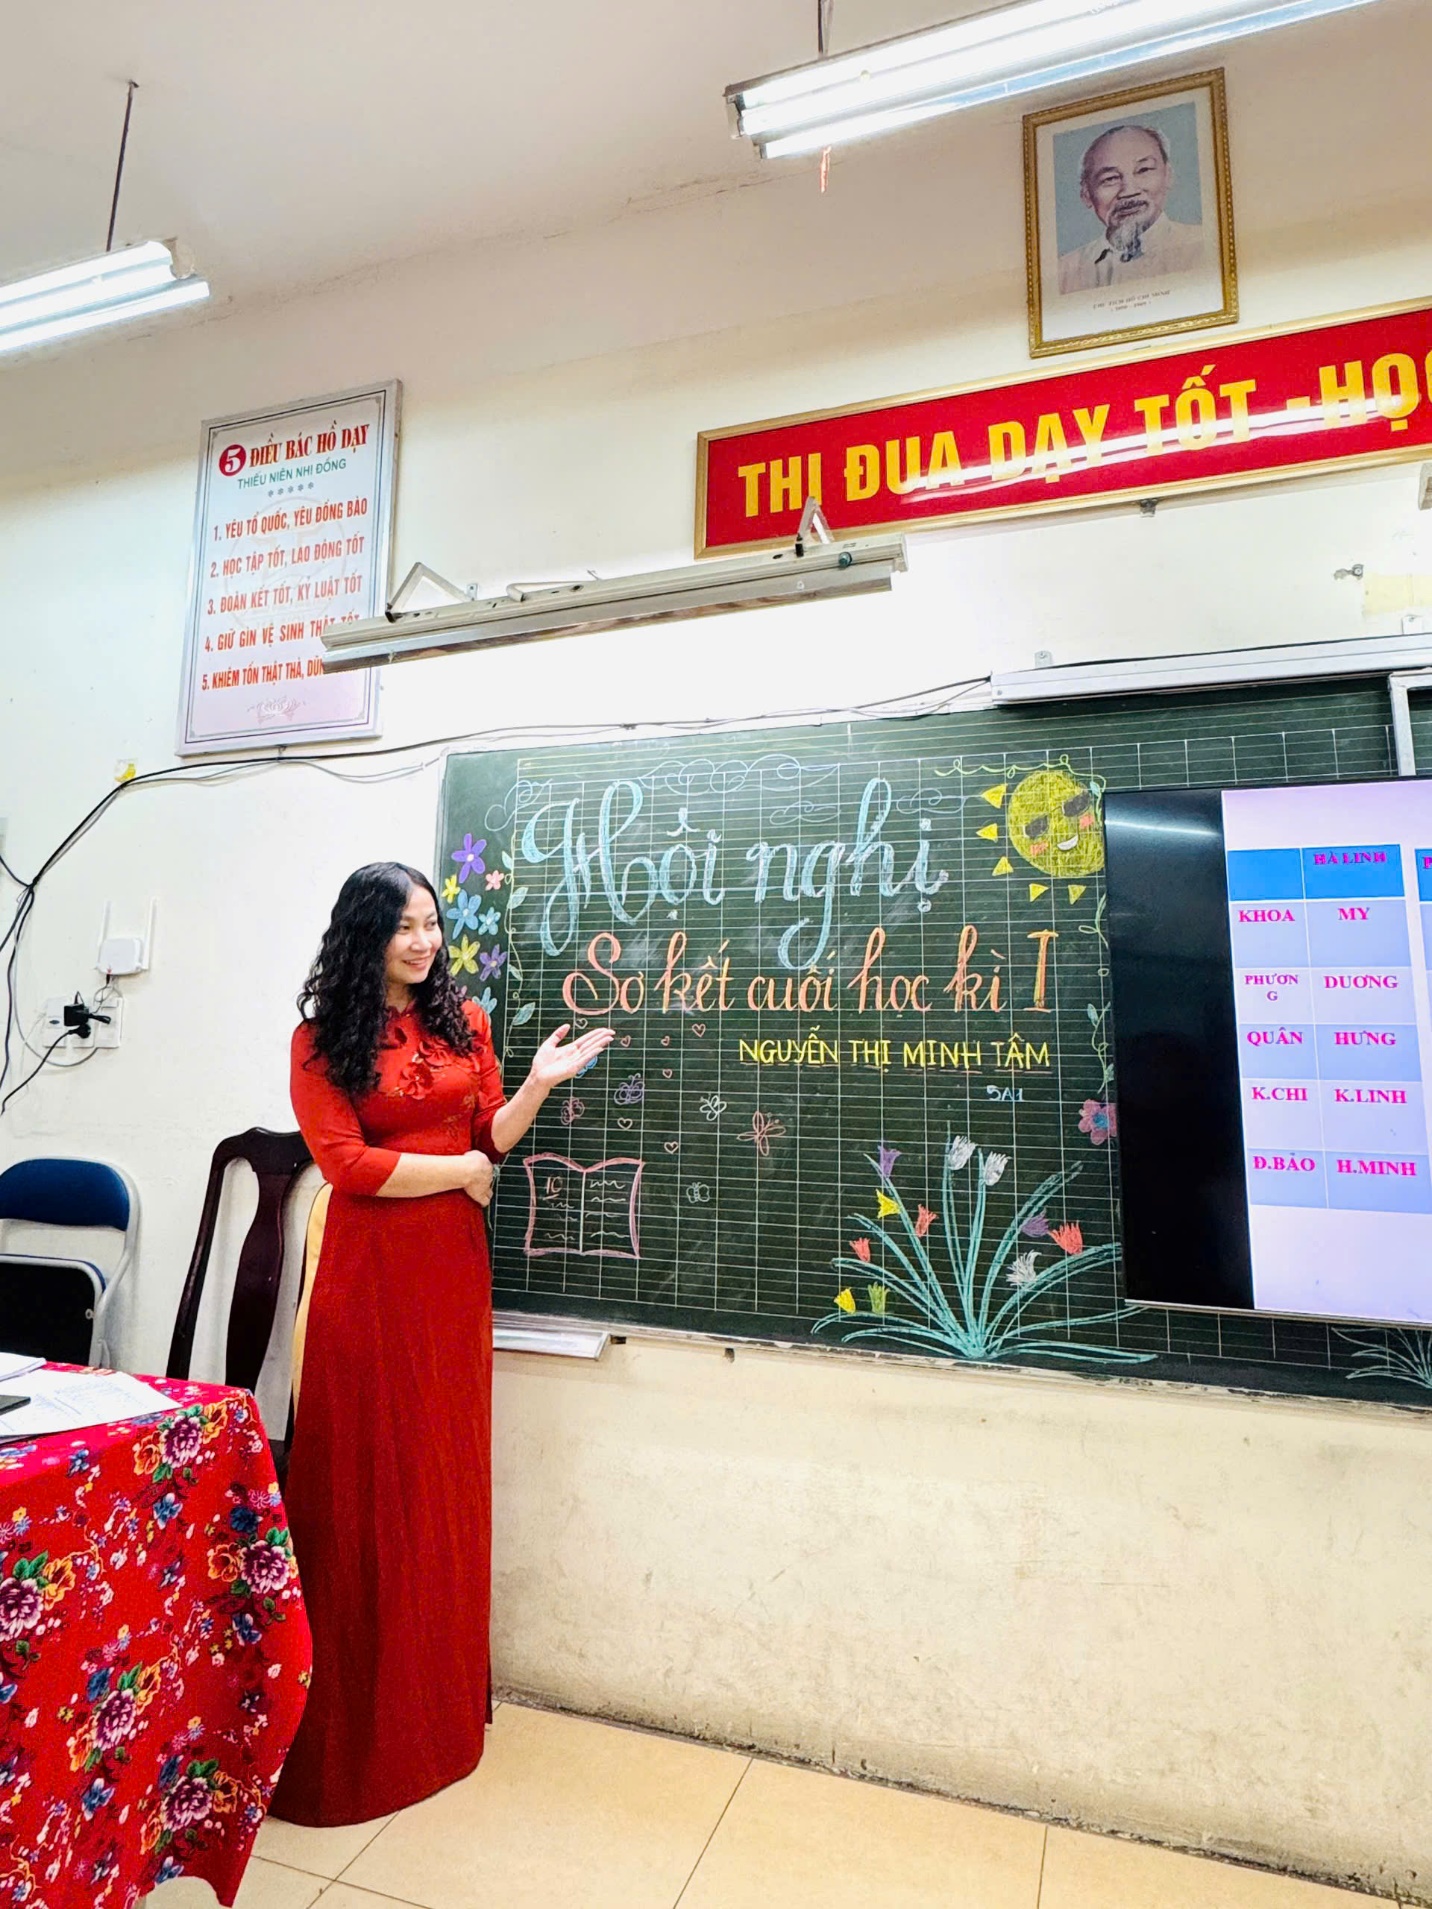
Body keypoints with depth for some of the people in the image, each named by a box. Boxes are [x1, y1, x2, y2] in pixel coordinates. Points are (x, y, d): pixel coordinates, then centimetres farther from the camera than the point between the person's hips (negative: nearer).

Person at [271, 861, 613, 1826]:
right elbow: (346, 1163, -11)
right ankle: (358, 1714, 25)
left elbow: (491, 1138, 5)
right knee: (366, 1476, 5)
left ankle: (441, 1697, 33)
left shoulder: (464, 1020, 7)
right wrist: (460, 1171, -6)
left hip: (454, 1265, 4)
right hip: (368, 1270, -4)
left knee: (446, 1474, 14)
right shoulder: (322, 1038, -4)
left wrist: (539, 1084, -11)